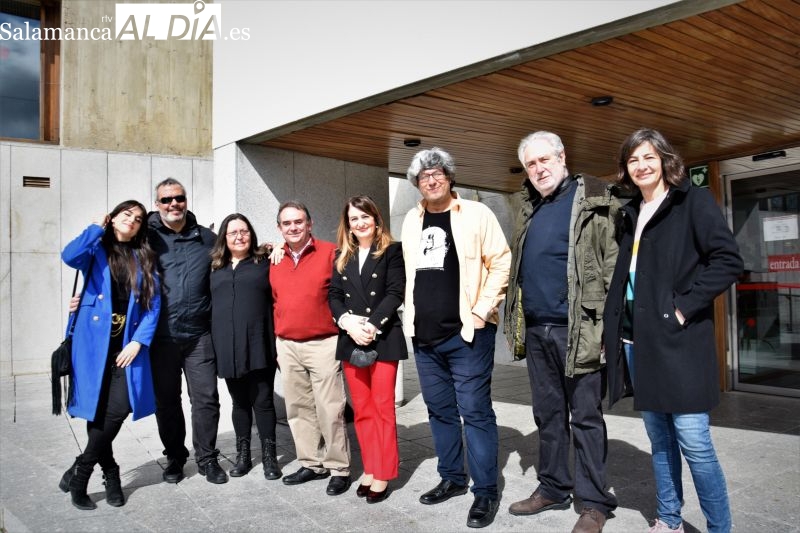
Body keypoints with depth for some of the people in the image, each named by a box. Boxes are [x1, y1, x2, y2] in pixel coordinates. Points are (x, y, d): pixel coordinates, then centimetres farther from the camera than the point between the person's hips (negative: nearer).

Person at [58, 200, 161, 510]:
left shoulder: (143, 258, 13)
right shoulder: (96, 249, 7)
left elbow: (153, 303, 4)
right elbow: (69, 256, -18)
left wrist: (139, 341, -8)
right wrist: (97, 228, -5)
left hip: (128, 341, 2)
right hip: (94, 340, -1)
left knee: (119, 409, -10)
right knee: (97, 410, -2)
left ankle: (79, 474, 10)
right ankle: (111, 474, 18)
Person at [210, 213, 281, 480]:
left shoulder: (265, 262, 5)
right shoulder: (215, 268, 14)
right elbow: (210, 303, 15)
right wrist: (215, 342, 9)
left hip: (258, 345, -3)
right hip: (228, 347, 3)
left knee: (262, 401, 1)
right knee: (239, 402, 13)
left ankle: (269, 456, 14)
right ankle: (242, 455, 25)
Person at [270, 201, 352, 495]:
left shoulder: (330, 253, -5)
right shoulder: (275, 261, 11)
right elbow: (276, 303, 17)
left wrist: (345, 329, -8)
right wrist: (278, 341, 14)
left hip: (323, 344, -5)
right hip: (287, 346, 6)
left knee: (329, 410, -3)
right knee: (298, 408, 12)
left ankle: (339, 469, 10)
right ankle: (311, 464, 25)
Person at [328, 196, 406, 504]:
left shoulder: (392, 251, 1)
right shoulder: (342, 256, 14)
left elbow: (395, 293, -8)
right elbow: (334, 295, 7)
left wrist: (372, 325, -17)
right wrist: (348, 322, -11)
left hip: (383, 338, -4)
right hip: (350, 339, 4)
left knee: (382, 407, -1)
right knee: (362, 409, 9)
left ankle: (383, 474, 9)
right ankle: (369, 469, 19)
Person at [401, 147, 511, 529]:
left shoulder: (475, 213, -3)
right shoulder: (412, 220, 13)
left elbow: (500, 262, -6)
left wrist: (481, 310, -11)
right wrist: (411, 316, 13)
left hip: (466, 332, -6)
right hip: (424, 334, 6)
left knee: (475, 411, -1)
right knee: (439, 410, 14)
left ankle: (486, 492, 10)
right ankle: (452, 478, 29)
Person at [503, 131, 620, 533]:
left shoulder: (592, 202, -5)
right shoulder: (532, 209, 16)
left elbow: (612, 264, -11)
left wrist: (609, 323, -17)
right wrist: (518, 325, 15)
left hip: (575, 330, -7)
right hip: (536, 331, 7)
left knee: (585, 417, 3)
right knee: (548, 415, 15)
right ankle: (553, 488, 29)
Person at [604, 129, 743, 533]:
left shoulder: (693, 200, -2)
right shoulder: (631, 214, 16)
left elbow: (728, 260, -11)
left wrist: (684, 306, -16)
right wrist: (614, 327, 10)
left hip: (677, 336, -6)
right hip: (636, 338, 6)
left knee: (692, 439, -5)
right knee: (659, 436, 13)